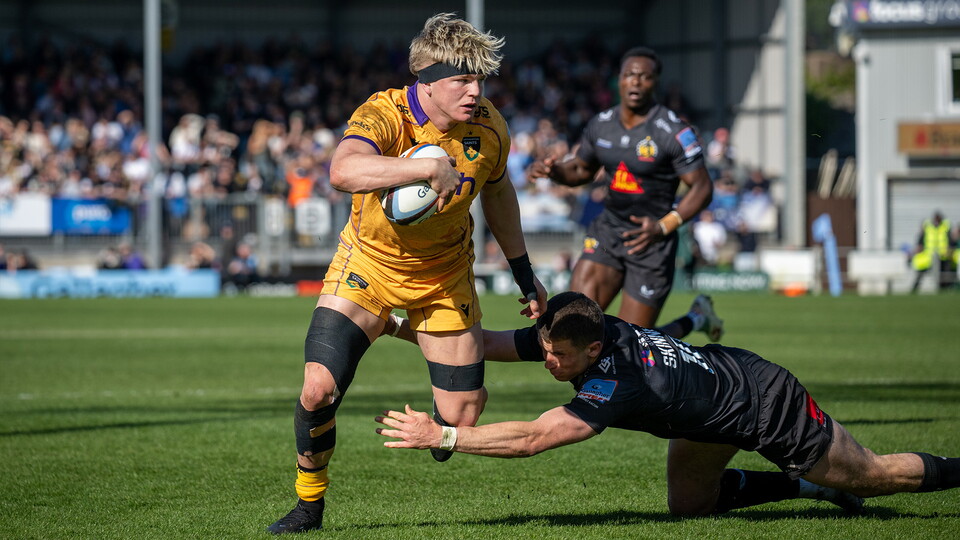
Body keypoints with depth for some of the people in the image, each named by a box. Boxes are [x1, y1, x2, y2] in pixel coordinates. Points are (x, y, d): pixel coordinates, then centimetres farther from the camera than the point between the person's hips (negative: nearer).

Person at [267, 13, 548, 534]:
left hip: (444, 277, 3)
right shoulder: (383, 114, -28)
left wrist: (525, 275, 16)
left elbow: (497, 192, 9)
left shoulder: (488, 128, -13)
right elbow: (342, 171, -50)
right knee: (319, 389, -17)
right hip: (369, 263, -3)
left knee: (460, 418, -3)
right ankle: (308, 505, 10)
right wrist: (429, 165, -56)